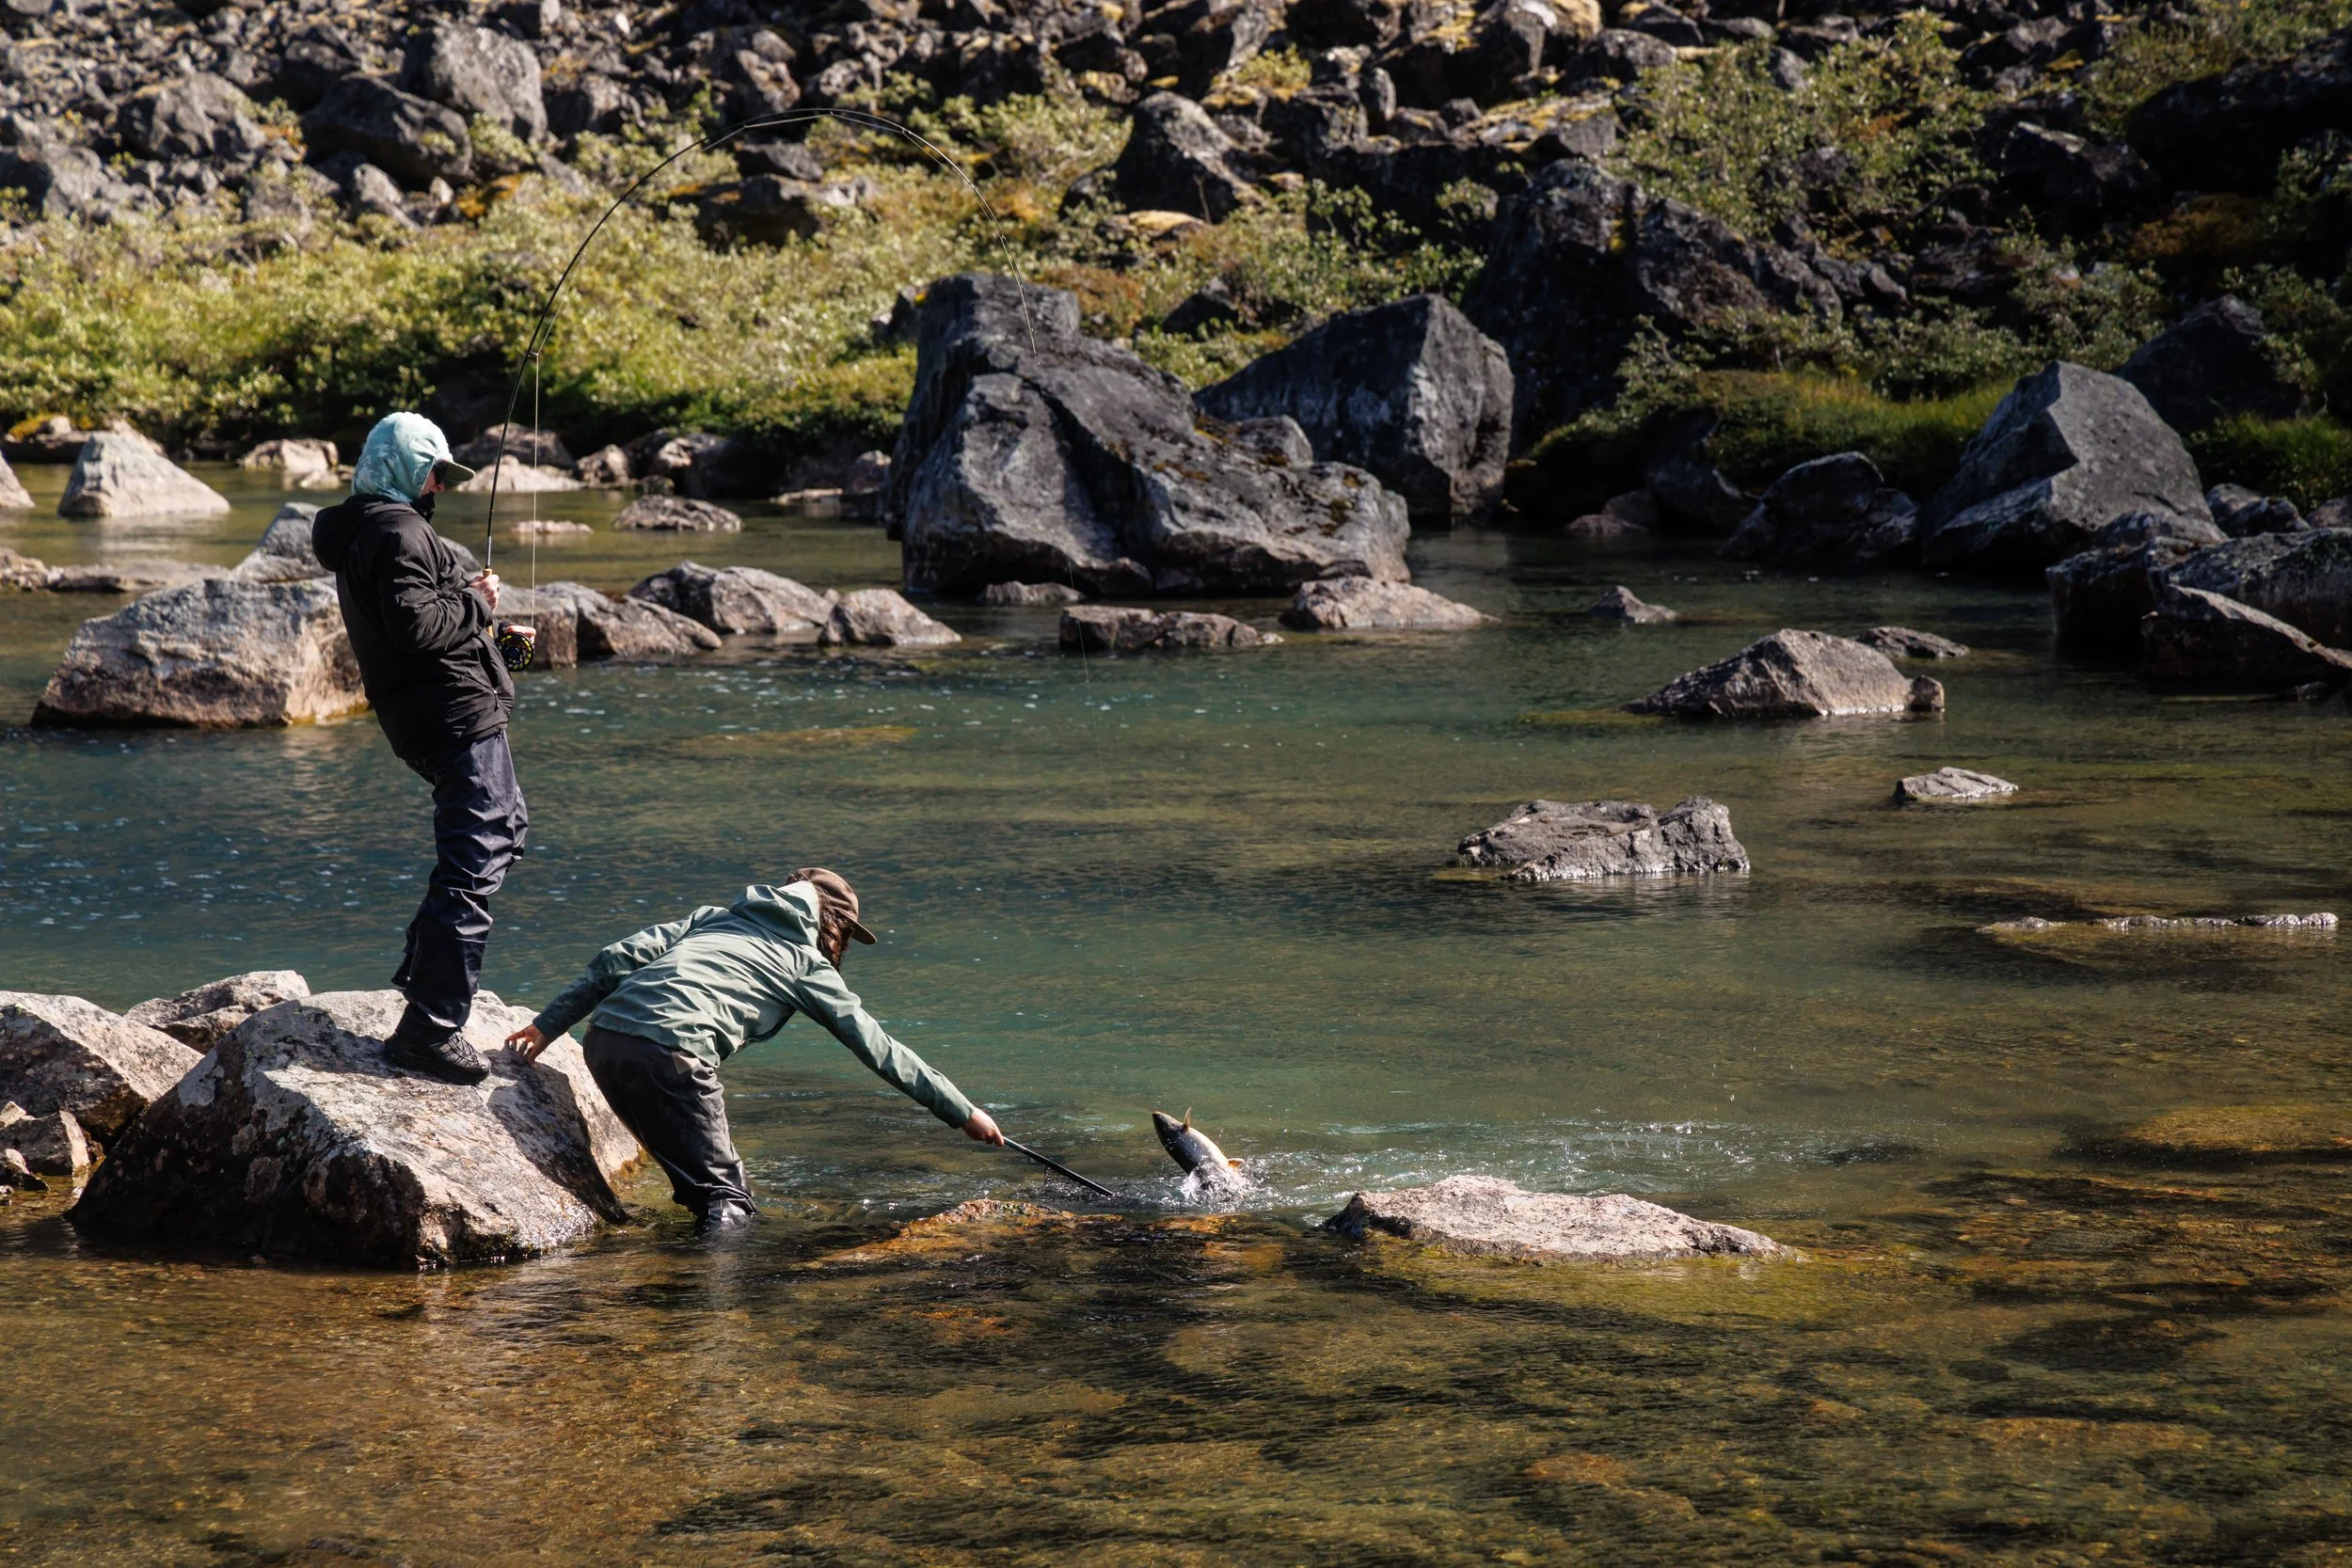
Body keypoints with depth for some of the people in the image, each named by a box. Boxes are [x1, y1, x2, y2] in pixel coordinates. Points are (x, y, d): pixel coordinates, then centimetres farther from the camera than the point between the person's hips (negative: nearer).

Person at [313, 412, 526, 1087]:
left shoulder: (356, 534, 16)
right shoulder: (398, 531, -16)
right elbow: (413, 625, -27)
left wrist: (469, 601, 13)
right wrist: (475, 603, -13)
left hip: (421, 718, 11)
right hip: (456, 713, -11)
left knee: (503, 827, 29)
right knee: (470, 867, -11)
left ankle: (423, 965, 28)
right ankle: (430, 1028, -12)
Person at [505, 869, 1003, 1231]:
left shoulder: (714, 917, 29)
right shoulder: (807, 965, 18)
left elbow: (621, 957, 16)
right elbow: (880, 1050, 20)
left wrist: (547, 1025, 17)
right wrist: (964, 1113, 26)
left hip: (603, 1039, 6)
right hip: (671, 1054, -6)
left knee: (691, 1174, 22)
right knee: (728, 1200, 1)